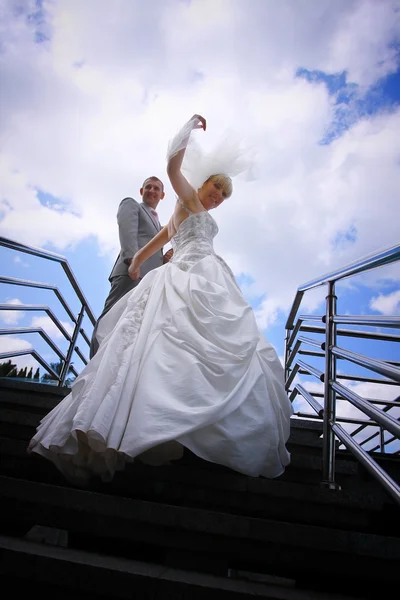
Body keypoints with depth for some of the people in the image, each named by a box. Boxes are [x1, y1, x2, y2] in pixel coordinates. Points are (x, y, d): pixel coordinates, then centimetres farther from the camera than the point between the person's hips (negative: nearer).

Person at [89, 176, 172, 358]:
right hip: (132, 271, -7)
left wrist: (166, 258, 10)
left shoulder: (159, 225, 38)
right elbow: (127, 232, -2)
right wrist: (134, 260, -20)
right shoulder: (130, 204, 18)